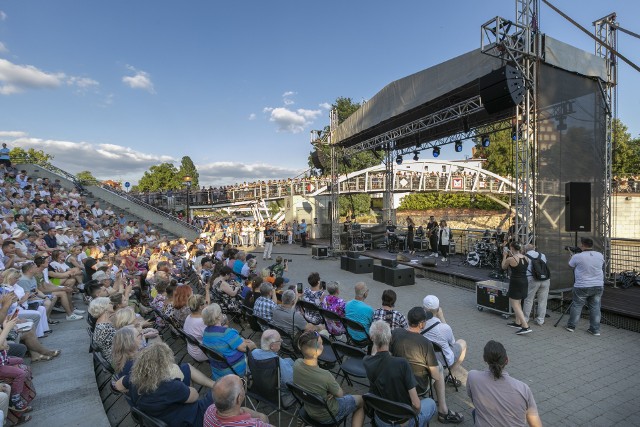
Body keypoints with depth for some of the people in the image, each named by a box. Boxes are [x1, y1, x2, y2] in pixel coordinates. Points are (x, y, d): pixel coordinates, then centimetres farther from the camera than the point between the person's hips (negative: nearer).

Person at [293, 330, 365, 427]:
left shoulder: (296, 364, -23)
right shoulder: (325, 376, -40)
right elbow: (340, 394, -19)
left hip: (308, 410, 5)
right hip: (327, 416, -5)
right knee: (361, 400, 19)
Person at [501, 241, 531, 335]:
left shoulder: (510, 259, -18)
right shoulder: (525, 258, 1)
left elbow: (503, 267, 1)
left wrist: (505, 256, 10)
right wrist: (512, 255, 18)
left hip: (515, 283, -8)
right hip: (524, 282, 8)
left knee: (515, 305, -2)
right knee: (517, 302, 22)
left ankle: (526, 326, -10)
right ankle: (518, 323, 32)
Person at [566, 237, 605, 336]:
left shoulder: (578, 257, -16)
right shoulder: (600, 255, -1)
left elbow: (570, 265, 4)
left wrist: (572, 256, 23)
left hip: (582, 287, -4)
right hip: (598, 286, 4)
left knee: (576, 306, 8)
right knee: (595, 307, 10)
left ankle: (571, 326, 17)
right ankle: (595, 329, 15)